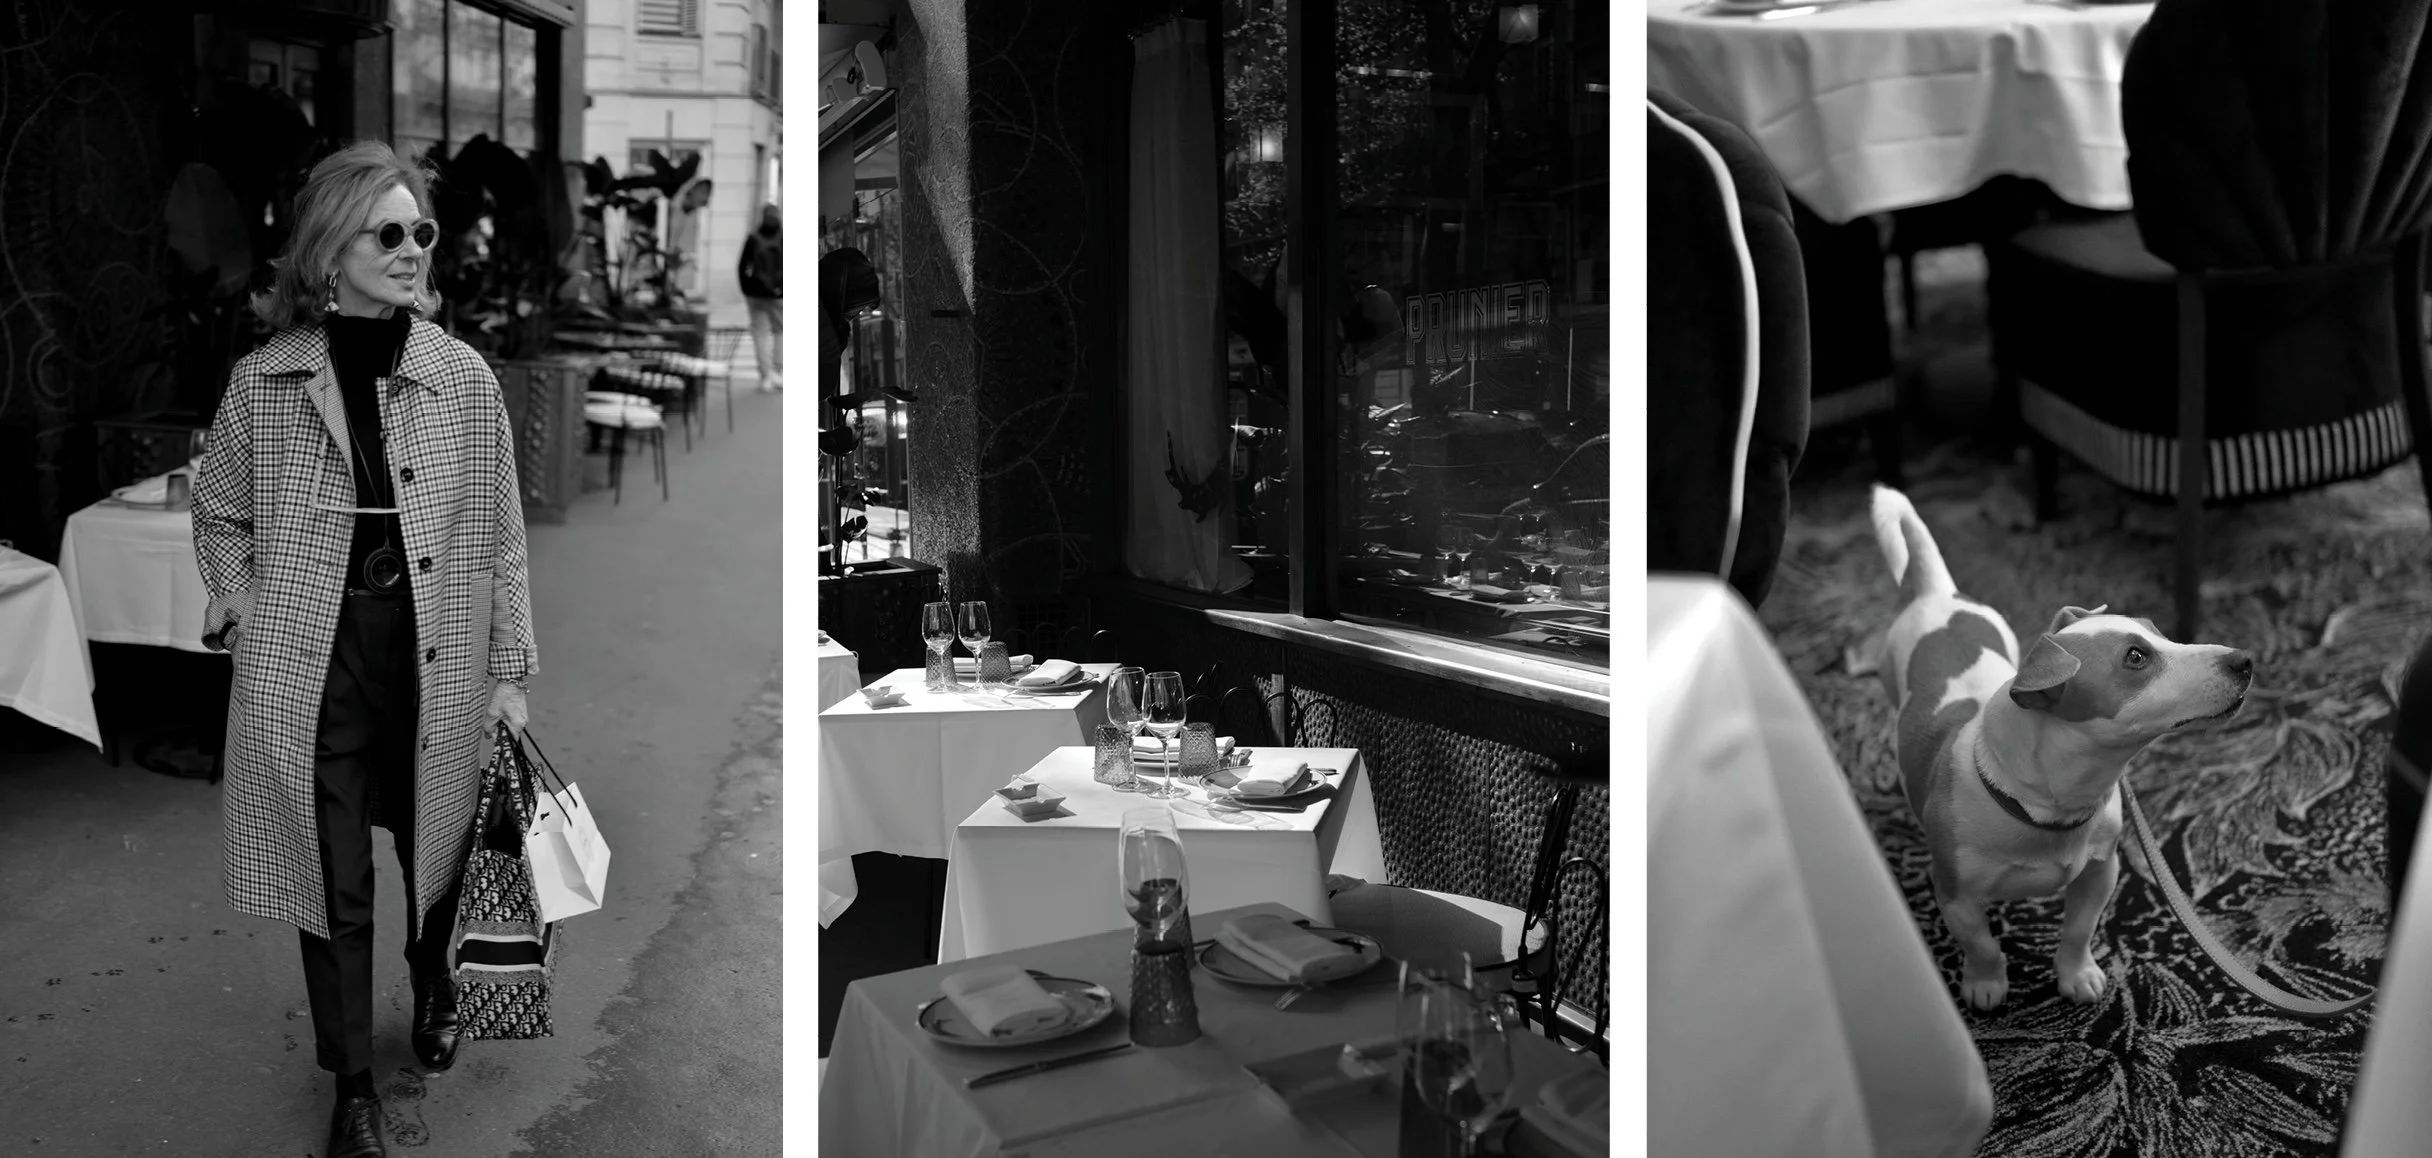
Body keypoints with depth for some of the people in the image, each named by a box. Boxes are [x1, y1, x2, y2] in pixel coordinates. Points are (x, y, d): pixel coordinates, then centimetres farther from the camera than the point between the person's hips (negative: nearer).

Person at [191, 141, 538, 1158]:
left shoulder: (462, 377, -4)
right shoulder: (263, 383, -4)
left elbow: (501, 533, 0)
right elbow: (217, 516, 12)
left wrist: (510, 671, 0)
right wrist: (245, 613, -3)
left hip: (436, 669, 1)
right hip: (309, 675, 0)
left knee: (436, 847, 18)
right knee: (333, 885, 8)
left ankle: (434, 983, 50)